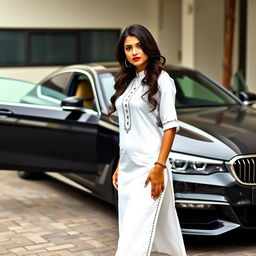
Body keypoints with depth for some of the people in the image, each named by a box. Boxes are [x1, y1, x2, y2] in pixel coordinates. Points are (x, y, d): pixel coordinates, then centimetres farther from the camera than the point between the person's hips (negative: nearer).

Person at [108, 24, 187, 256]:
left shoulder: (160, 80, -6)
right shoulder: (128, 82, 14)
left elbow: (170, 126, -11)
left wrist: (159, 167, -17)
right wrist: (120, 166, 15)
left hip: (149, 167, -7)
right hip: (128, 168, 8)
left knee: (136, 234, -10)